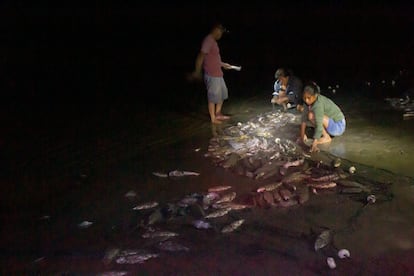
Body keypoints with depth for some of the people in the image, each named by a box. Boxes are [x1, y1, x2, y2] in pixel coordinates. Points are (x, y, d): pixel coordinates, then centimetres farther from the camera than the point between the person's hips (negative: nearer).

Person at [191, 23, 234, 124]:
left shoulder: (213, 41, 13)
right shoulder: (208, 40, -17)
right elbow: (201, 56, -21)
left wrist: (223, 64, 27)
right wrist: (197, 72, -21)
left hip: (218, 74, 10)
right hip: (212, 75, -10)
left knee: (222, 94, 19)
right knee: (213, 97, 2)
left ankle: (218, 114, 31)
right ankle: (213, 118, 14)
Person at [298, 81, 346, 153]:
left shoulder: (318, 104, -32)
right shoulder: (310, 100, -7)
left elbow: (319, 125, -39)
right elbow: (304, 118, -5)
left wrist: (314, 144, -46)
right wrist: (302, 134, -8)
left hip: (338, 126, -9)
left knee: (312, 115, -27)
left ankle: (326, 137, -11)